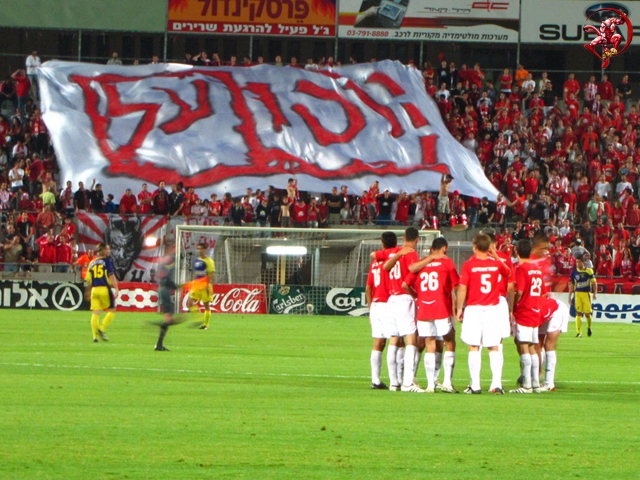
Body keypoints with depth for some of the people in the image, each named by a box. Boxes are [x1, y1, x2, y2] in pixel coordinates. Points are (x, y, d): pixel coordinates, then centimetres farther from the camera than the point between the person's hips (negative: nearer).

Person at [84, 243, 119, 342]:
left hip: (94, 289, 5)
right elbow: (111, 276, -11)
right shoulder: (107, 261, -2)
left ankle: (95, 335, 0)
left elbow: (88, 280, 16)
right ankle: (102, 329, -8)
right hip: (105, 289, -5)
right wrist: (116, 289, -12)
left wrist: (88, 291, 28)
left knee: (95, 313, 4)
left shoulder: (92, 263, 13)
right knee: (111, 310, 7)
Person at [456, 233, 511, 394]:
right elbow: (508, 273, 24)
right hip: (493, 308, 3)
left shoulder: (469, 265, -7)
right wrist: (496, 257, 26)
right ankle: (497, 384, -2)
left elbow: (462, 288, -9)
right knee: (494, 347, 6)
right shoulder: (496, 263, 2)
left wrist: (459, 308, 1)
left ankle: (475, 385, -1)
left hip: (474, 308, -3)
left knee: (474, 347, 2)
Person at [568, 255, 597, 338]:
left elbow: (594, 282, 2)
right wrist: (570, 296, 11)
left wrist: (595, 293, -8)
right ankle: (579, 332, -4)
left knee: (587, 313, -1)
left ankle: (589, 327, 29)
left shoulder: (589, 271, -1)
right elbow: (572, 285, 13)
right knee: (578, 313, -6)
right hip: (577, 293, 2)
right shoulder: (574, 272, 6)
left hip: (586, 293, -2)